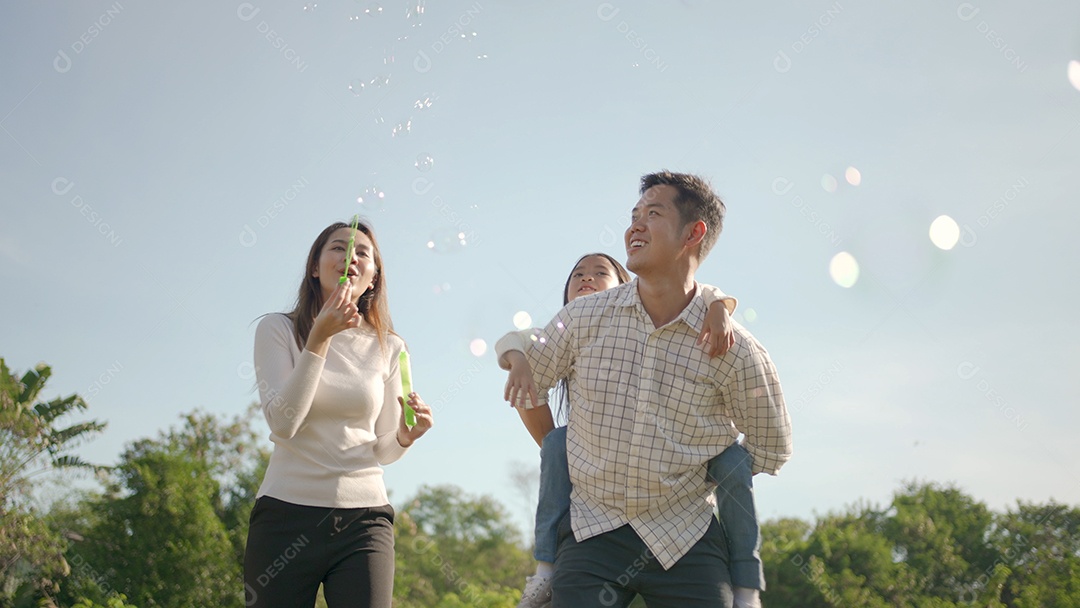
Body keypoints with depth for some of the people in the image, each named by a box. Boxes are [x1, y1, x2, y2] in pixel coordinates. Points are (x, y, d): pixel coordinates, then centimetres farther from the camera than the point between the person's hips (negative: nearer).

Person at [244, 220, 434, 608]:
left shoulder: (388, 348, 8)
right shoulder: (279, 330, 1)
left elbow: (383, 451, 13)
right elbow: (282, 423, -12)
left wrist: (405, 435, -10)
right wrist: (320, 338, -16)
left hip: (363, 520, 2)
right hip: (286, 514, -2)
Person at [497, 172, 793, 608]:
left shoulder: (734, 349, -7)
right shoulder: (583, 318, -2)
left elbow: (770, 450, 8)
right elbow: (526, 384, 16)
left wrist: (705, 483, 8)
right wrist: (558, 457, 21)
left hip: (687, 541, -1)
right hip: (593, 533, 1)